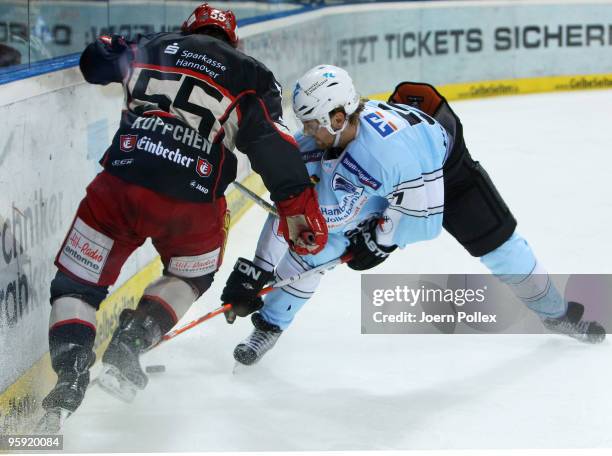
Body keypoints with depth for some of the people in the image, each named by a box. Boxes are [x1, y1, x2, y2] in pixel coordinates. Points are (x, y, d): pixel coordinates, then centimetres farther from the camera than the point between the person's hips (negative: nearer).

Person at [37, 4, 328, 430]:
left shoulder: (153, 47, 18)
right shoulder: (252, 75, 13)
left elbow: (95, 61, 32)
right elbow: (272, 146, 0)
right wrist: (298, 207, 1)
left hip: (120, 185, 0)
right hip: (194, 203, 0)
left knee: (77, 283, 15)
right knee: (190, 279, 29)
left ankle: (70, 374, -7)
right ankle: (129, 343, 7)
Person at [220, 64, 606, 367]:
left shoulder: (392, 141, -46)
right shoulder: (314, 145, -28)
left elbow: (425, 212, -36)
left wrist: (380, 238, -25)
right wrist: (255, 272, -27)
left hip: (443, 167, -4)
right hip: (373, 185, 5)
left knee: (497, 244, 1)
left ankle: (555, 312, 26)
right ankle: (269, 326, 3)